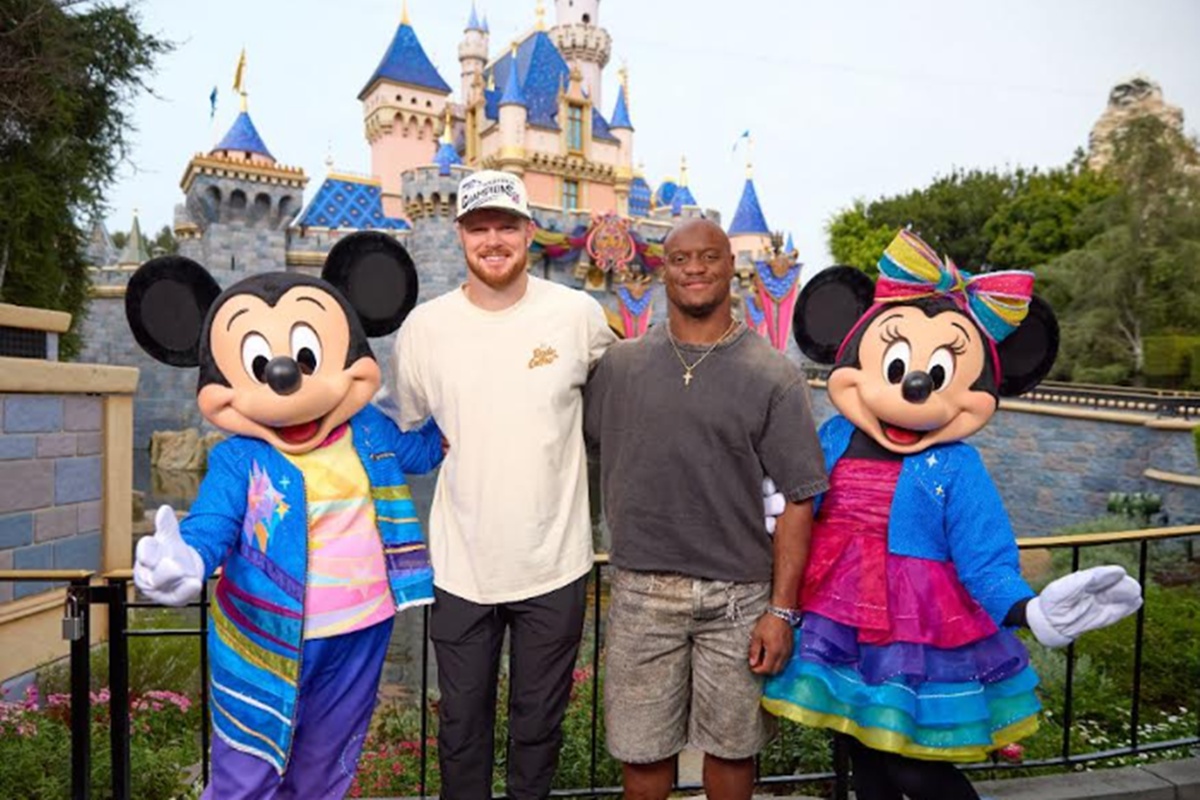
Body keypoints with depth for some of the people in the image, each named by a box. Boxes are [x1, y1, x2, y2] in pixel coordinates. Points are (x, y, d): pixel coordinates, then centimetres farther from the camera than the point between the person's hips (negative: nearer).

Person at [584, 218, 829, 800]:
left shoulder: (773, 375, -4)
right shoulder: (620, 364, 2)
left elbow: (798, 500, -4)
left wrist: (781, 610, -7)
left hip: (738, 598, -1)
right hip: (642, 592, 2)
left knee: (731, 746, 15)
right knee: (643, 749, 13)